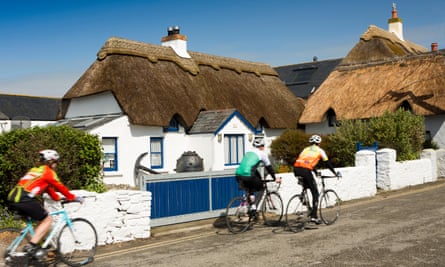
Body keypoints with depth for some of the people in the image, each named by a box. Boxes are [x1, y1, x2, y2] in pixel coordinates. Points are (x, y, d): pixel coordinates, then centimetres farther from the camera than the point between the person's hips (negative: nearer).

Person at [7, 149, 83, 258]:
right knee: (47, 220, 4)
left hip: (12, 198, 9)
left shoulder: (35, 170, 29)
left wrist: (59, 198, 37)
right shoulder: (48, 171, 3)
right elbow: (60, 187, 6)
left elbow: (48, 187, 34)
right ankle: (31, 246, -5)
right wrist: (73, 198, 17)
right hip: (25, 199, -9)